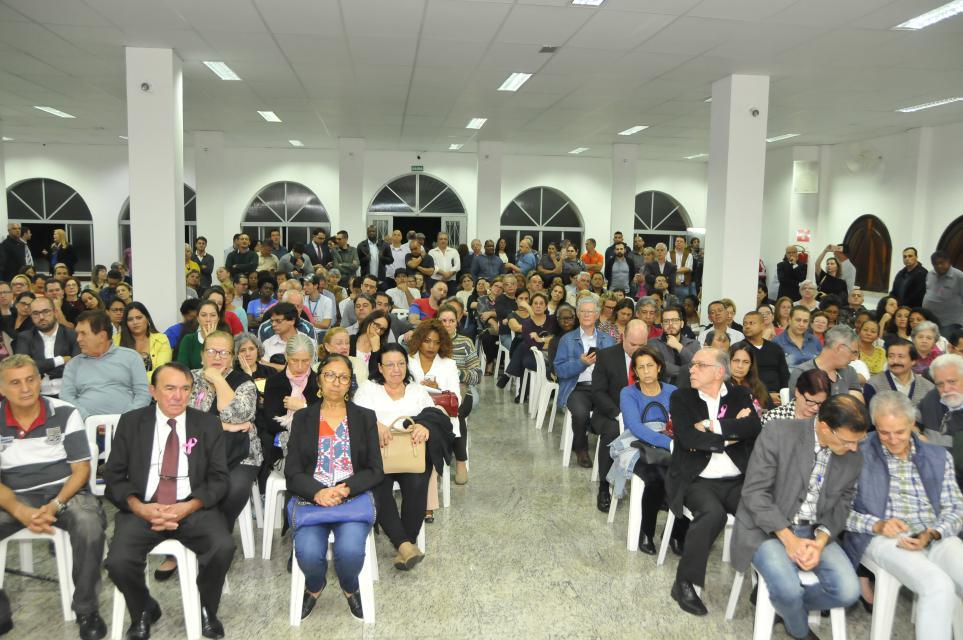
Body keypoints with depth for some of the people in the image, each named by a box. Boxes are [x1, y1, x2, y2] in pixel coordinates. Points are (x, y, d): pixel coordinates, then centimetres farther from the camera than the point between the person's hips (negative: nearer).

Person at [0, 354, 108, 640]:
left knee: (90, 525, -34)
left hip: (65, 491, -2)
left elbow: (81, 469, -3)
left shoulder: (65, 414, -4)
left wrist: (54, 506, -19)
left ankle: (86, 610, -13)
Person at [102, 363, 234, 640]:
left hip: (193, 508, -1)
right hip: (142, 508, 1)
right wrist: (139, 507, -14)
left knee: (223, 548, -27)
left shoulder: (208, 424, 5)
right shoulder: (131, 422, 6)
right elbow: (113, 476, 4)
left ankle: (207, 610, 4)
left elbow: (219, 479, 2)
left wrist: (188, 507, -15)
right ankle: (144, 611, 9)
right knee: (118, 562, -26)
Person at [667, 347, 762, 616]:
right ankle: (684, 583, -16)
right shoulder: (681, 398, 4)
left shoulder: (740, 395, 10)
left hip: (737, 480, 3)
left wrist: (713, 426, -14)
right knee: (713, 513, -32)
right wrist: (732, 432, -7)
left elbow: (753, 428, -10)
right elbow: (688, 438, -12)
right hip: (697, 480, -2)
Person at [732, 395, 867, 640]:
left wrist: (820, 541, -13)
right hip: (768, 528, -4)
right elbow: (754, 492, -16)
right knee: (789, 589, -27)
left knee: (848, 591, -17)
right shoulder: (777, 434, -18)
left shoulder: (853, 457, -1)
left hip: (815, 532, 5)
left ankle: (787, 603, 12)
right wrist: (788, 538, -21)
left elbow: (841, 505, 7)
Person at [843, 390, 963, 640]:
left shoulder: (938, 457, 15)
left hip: (936, 537, 4)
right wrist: (877, 525, -16)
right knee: (939, 586, -29)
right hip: (885, 539, -4)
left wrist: (932, 534, -8)